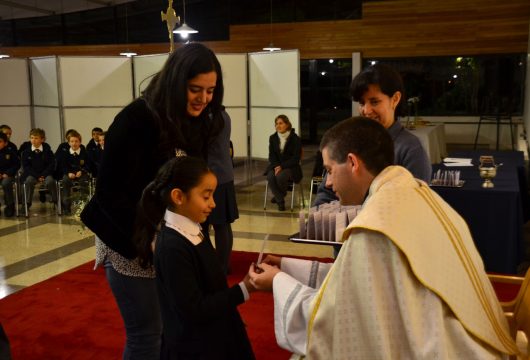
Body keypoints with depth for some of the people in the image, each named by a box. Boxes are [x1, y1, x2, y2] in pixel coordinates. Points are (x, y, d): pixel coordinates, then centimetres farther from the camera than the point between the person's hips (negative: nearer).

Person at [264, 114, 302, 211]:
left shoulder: (295, 139, -6)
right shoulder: (273, 138, 8)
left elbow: (295, 158, -10)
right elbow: (272, 156, 6)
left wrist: (282, 166, -21)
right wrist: (276, 166, -15)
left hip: (291, 167, -4)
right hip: (276, 165, 4)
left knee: (280, 176, -34)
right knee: (270, 177, -30)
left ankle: (278, 196, -1)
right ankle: (280, 201, -15)